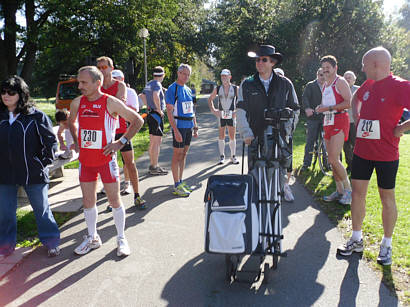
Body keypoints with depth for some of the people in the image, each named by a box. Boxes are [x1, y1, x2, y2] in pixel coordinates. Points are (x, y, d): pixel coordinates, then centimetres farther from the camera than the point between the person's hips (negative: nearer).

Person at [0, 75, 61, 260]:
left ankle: (51, 241, 24)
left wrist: (45, 161, -6)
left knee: (41, 208, 8)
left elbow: (51, 140, -1)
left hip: (33, 173, -4)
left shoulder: (36, 116, -7)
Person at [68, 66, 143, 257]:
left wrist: (121, 142, -10)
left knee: (114, 200, 2)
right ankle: (92, 238, 30)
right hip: (85, 160, 5)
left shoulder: (111, 103, -9)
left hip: (106, 159, -4)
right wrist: (76, 141, 11)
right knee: (88, 201, 12)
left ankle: (121, 239, 19)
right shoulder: (77, 103, 5)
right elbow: (71, 122, 26)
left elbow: (137, 121, -4)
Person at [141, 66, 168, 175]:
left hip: (151, 114, 10)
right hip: (157, 115, -9)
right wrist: (159, 109, -23)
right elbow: (155, 96, -35)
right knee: (157, 142, -6)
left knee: (152, 142, 14)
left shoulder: (149, 84, 13)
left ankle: (152, 165, 22)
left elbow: (143, 96, 29)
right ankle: (154, 167, -3)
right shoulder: (157, 84, -15)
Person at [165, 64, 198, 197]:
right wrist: (176, 130, -20)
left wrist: (195, 126, 15)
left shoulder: (188, 90, 15)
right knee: (177, 155, -4)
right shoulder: (172, 89, -8)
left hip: (189, 126, 7)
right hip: (179, 126, -7)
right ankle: (176, 186, 1)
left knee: (184, 154, 11)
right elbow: (169, 111, -13)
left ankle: (180, 182, 20)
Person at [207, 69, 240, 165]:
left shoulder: (235, 88, -2)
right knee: (221, 137, 5)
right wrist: (213, 110, 1)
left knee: (232, 137, 3)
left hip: (232, 115, -1)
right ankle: (222, 156, 15)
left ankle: (233, 156, 15)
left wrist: (237, 111, -5)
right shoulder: (217, 88, 2)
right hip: (221, 115, 1)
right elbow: (210, 99, 14)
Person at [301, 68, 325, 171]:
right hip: (313, 117, -3)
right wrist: (307, 108, -28)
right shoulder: (310, 85, 4)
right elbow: (305, 97, -9)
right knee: (310, 140, -3)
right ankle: (306, 163, 2)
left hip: (325, 117, 3)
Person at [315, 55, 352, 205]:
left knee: (333, 159, -16)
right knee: (332, 160, 8)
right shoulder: (325, 85, 20)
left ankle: (348, 189, 1)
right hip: (328, 122, 8)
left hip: (339, 121, -8)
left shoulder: (340, 82, -4)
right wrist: (320, 108, 10)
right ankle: (339, 191, 17)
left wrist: (329, 108, -16)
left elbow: (349, 103, -15)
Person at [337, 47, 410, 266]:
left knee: (387, 197, 8)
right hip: (362, 150, 6)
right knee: (357, 192, 9)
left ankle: (386, 245, 24)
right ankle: (356, 239, 24)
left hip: (386, 154, -6)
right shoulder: (368, 85, 7)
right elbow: (355, 99, 30)